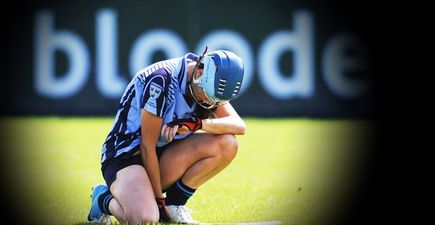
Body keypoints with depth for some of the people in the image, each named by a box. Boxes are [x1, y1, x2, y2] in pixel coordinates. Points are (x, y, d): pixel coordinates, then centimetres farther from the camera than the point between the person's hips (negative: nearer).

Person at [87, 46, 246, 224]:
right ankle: (104, 200, 1)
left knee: (226, 144, -13)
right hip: (125, 155, -7)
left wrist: (198, 123, -28)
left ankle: (174, 203, 0)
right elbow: (147, 145, -21)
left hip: (162, 156, 7)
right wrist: (158, 198, -17)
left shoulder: (209, 84, -2)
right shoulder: (162, 79, -25)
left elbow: (239, 126, -10)